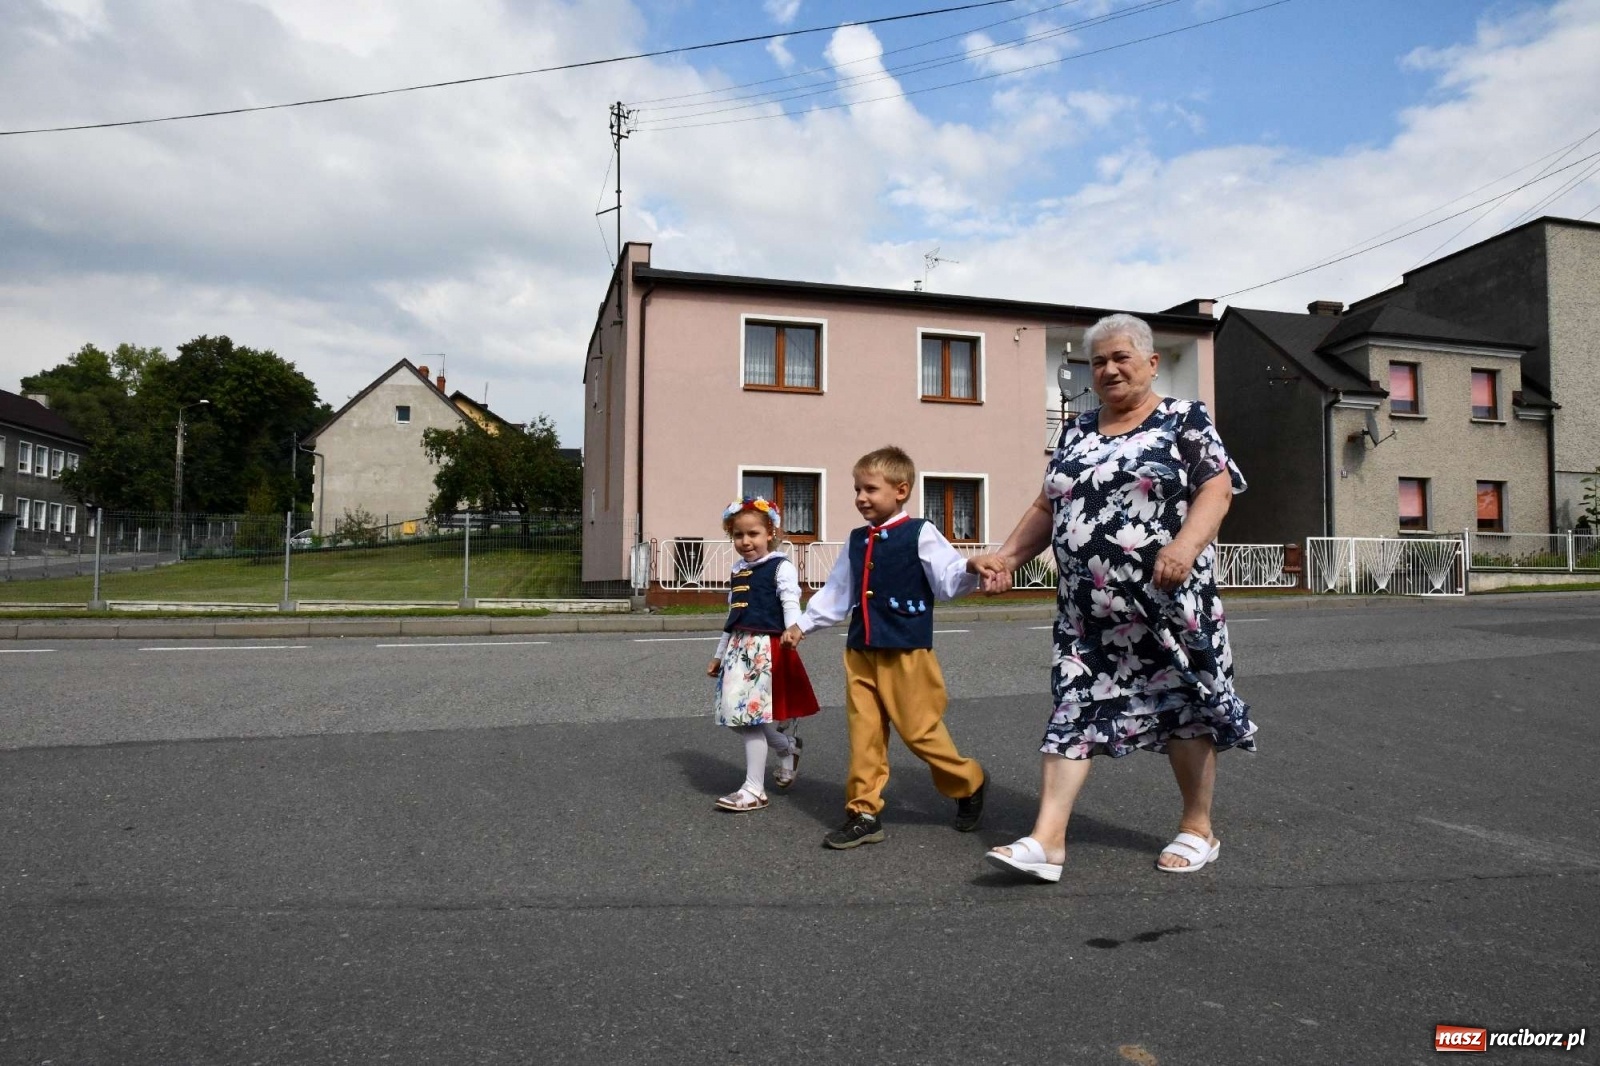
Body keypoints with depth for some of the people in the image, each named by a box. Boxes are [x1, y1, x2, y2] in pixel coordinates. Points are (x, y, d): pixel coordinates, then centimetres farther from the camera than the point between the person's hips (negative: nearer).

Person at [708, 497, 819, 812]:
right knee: (737, 716, 7)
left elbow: (790, 603, -19)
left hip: (766, 647, -8)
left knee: (751, 716, -7)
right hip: (739, 648, 8)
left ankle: (754, 790, 5)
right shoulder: (738, 570, 17)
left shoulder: (781, 567, -5)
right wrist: (720, 654, 29)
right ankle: (788, 746, 32)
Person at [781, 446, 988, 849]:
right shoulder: (857, 540, 13)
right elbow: (836, 592, 21)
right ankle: (863, 813, 14)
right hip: (860, 651, 6)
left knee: (919, 730, 1)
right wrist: (803, 624, 20)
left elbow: (950, 581, -11)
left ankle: (970, 782, 26)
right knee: (863, 734, 5)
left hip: (906, 652, -6)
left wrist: (971, 569, -31)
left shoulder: (920, 534, -4)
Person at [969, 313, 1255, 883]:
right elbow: (1048, 507, 17)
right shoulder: (1076, 432, 15)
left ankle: (1198, 829, 25)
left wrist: (1187, 543, -25)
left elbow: (1217, 488, -8)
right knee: (1075, 708, -1)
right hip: (1087, 610, 4)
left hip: (1168, 601, -4)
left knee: (1184, 707, 7)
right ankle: (1047, 840, -2)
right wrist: (1007, 556, 6)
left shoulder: (1184, 418, 1)